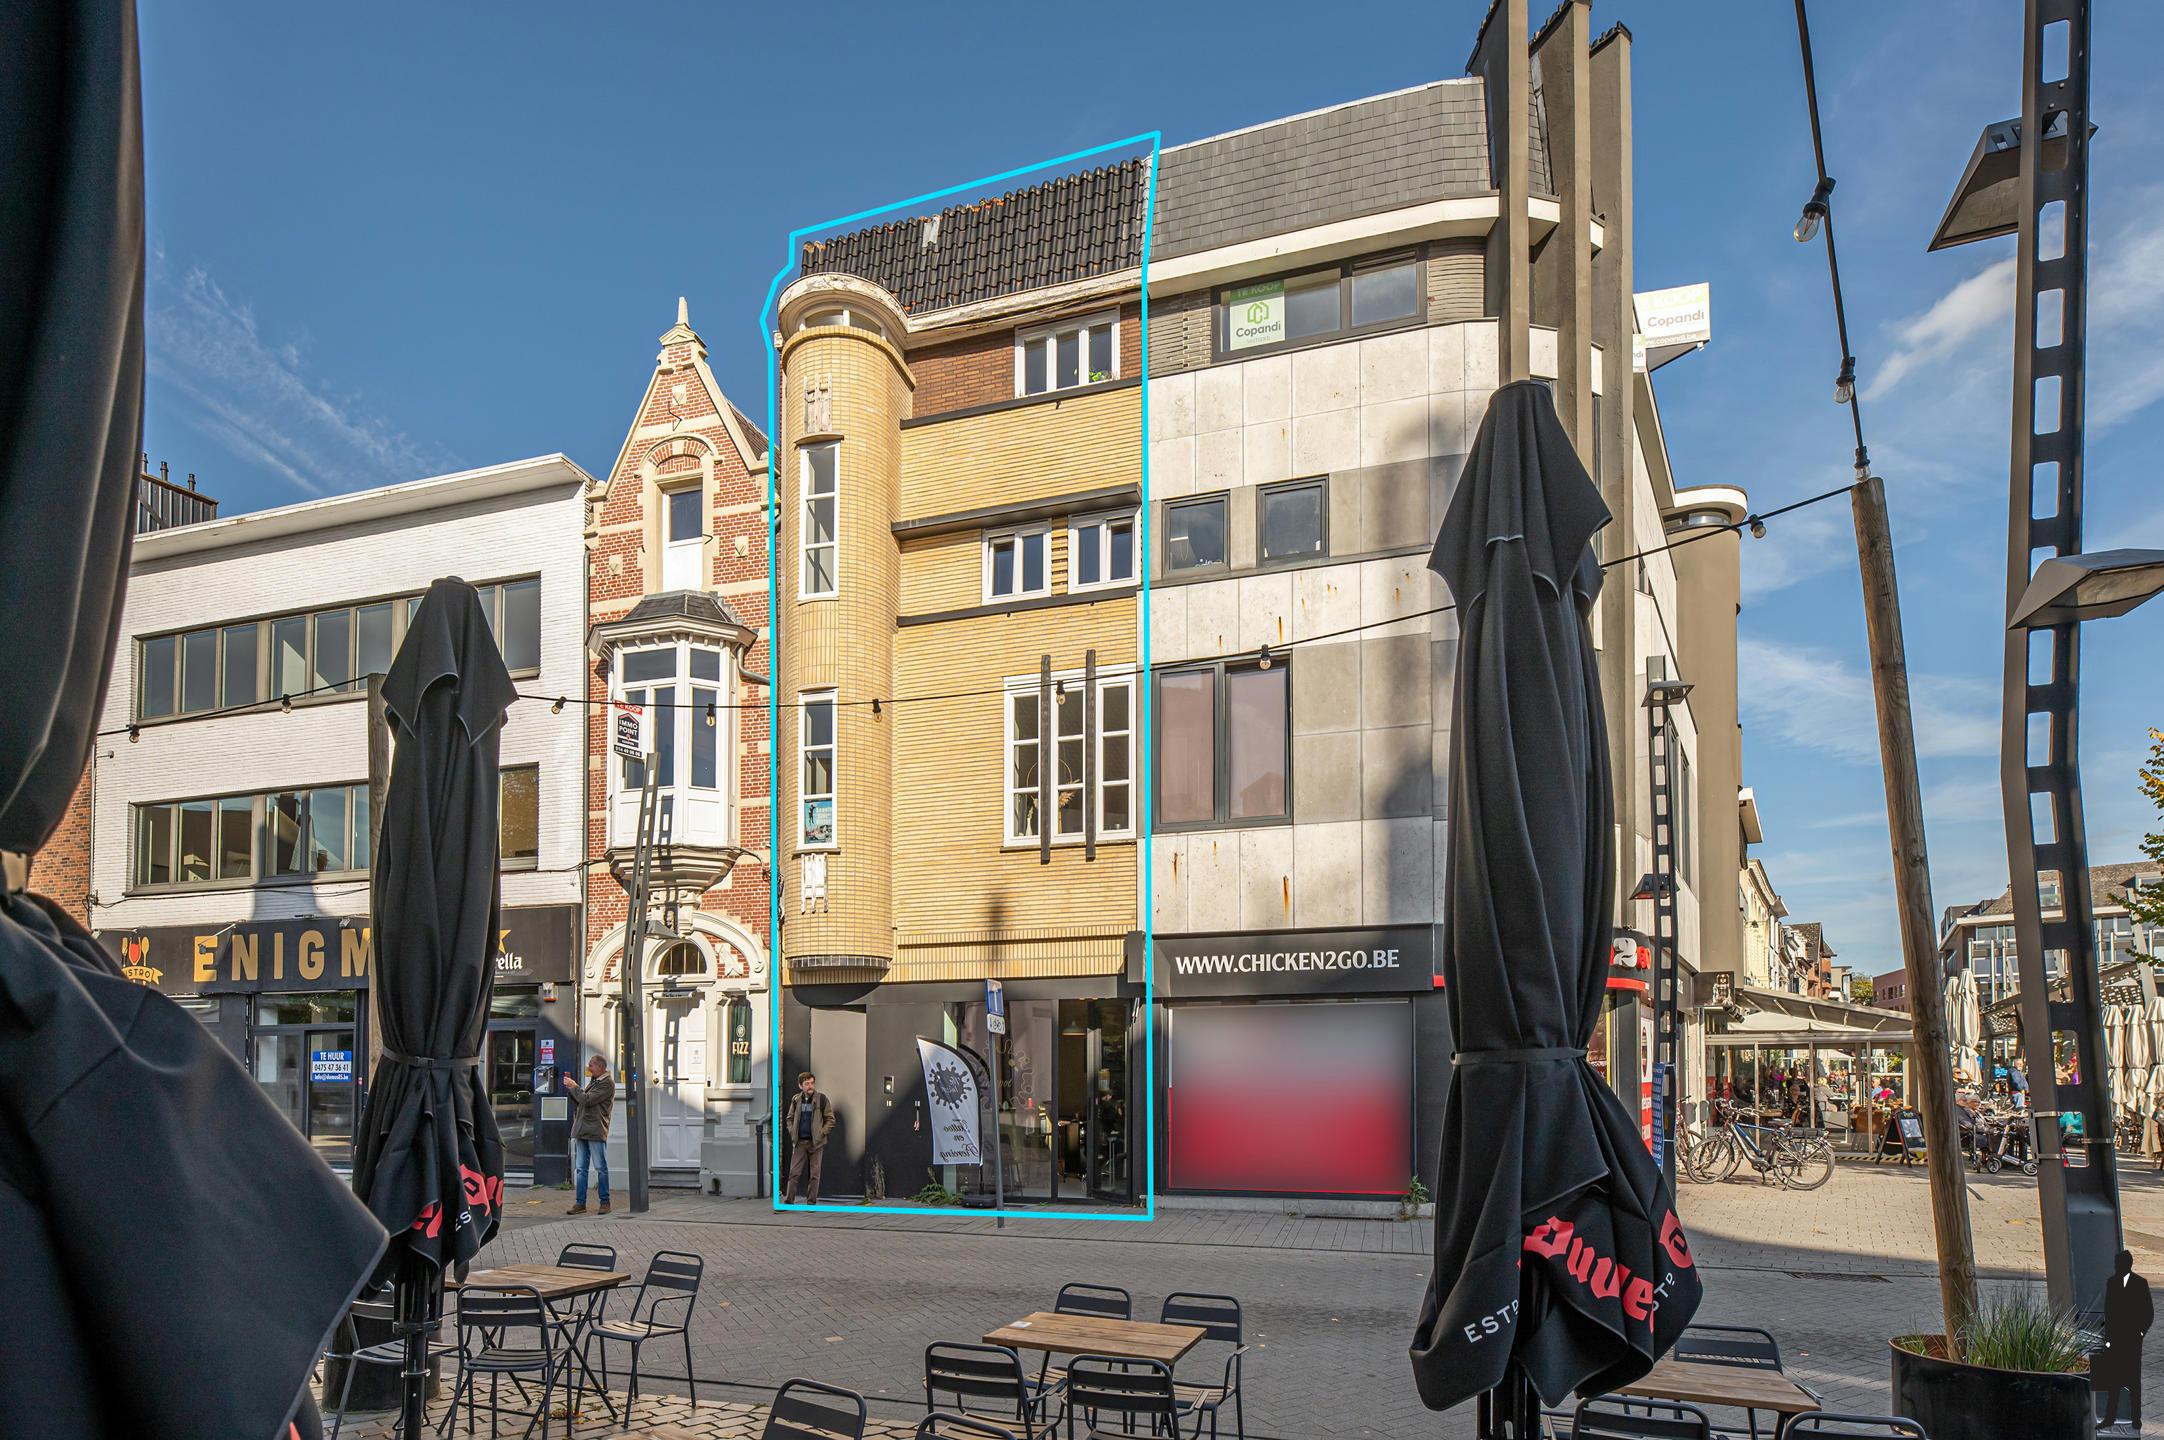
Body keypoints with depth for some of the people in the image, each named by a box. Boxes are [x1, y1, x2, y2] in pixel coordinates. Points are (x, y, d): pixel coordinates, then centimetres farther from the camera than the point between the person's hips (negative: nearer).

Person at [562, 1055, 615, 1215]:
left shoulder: (607, 1083, -10)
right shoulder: (592, 1081, 19)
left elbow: (587, 1100, -17)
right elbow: (579, 1101, 21)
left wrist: (574, 1086, -6)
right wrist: (571, 1088, 7)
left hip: (596, 1131, -8)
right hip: (582, 1130, 8)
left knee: (601, 1168, -2)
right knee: (581, 1169, 7)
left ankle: (605, 1202, 5)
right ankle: (580, 1203, 10)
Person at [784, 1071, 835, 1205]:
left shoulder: (822, 1099, -4)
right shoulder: (796, 1099, 5)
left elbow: (830, 1119, 0)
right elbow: (789, 1118, 16)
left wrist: (822, 1133, -9)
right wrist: (792, 1132, 3)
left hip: (816, 1143, -2)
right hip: (800, 1142, 2)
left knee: (814, 1174, 3)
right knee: (794, 1173, 0)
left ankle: (811, 1203, 11)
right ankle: (788, 1202, 5)